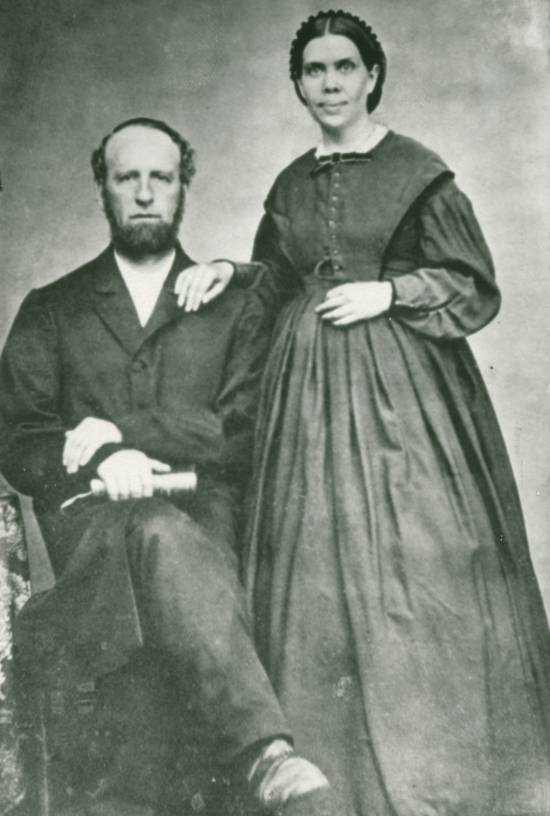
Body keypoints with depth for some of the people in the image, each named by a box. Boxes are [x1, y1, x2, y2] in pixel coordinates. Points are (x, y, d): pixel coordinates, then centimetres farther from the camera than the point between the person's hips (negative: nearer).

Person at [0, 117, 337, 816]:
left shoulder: (236, 308, 18)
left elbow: (246, 437, 4)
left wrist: (122, 430, -7)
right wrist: (101, 459, -15)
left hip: (203, 513, 1)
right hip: (90, 517, 0)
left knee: (168, 538, -37)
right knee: (162, 535, -36)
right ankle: (265, 754, -47)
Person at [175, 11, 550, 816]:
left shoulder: (417, 172, -1)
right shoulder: (291, 185, 13)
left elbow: (475, 288, 0)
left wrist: (389, 292, -12)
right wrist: (230, 271, 4)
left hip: (400, 384, -4)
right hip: (310, 388, 5)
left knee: (414, 559, -3)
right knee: (318, 564, 5)